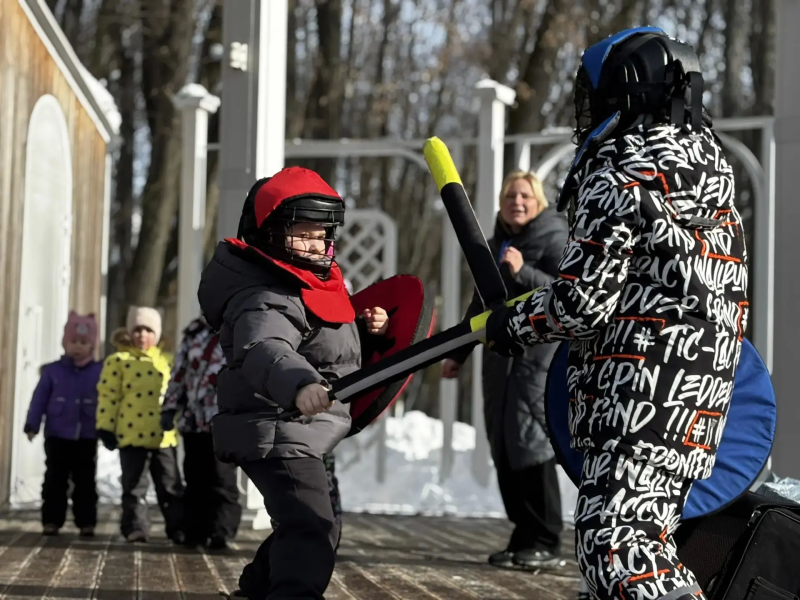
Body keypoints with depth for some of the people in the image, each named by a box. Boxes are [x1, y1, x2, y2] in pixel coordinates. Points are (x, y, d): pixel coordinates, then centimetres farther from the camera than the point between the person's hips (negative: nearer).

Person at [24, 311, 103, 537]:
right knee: (54, 481, 2)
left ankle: (86, 523, 9)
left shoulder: (100, 372, 1)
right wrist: (32, 425, -6)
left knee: (85, 482, 5)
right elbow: (39, 399, 0)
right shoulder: (52, 370, 1)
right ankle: (51, 521, 7)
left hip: (87, 438, 0)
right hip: (57, 436, 0)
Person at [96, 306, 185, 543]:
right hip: (132, 435, -3)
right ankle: (135, 527, 10)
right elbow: (108, 396, -2)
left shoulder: (167, 361, 12)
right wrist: (105, 427, -7)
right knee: (134, 486, 4)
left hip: (164, 436, 3)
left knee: (171, 486, 5)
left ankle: (178, 527, 10)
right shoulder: (118, 361, 1)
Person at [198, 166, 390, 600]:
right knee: (311, 530, -27)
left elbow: (327, 339, 24)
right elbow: (265, 350, -45)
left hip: (302, 435, 11)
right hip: (276, 433, -11)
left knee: (308, 526, 27)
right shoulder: (267, 300, -23)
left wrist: (367, 329, 3)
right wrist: (299, 385, -66)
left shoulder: (314, 283, 10)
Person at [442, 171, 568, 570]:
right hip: (500, 354, 7)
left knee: (530, 442, -11)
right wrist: (459, 354, 27)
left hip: (539, 354, -7)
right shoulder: (496, 245, 19)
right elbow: (480, 303, 27)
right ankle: (524, 537, 10)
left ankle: (546, 543, -6)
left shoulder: (554, 240, -3)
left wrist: (523, 272, -24)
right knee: (503, 447, 5)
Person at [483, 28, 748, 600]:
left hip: (646, 391, -10)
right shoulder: (708, 157, 14)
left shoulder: (624, 179, -14)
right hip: (704, 390, 10)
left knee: (618, 544, -18)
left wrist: (513, 326, 2)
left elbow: (582, 303, -15)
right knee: (646, 535, 15)